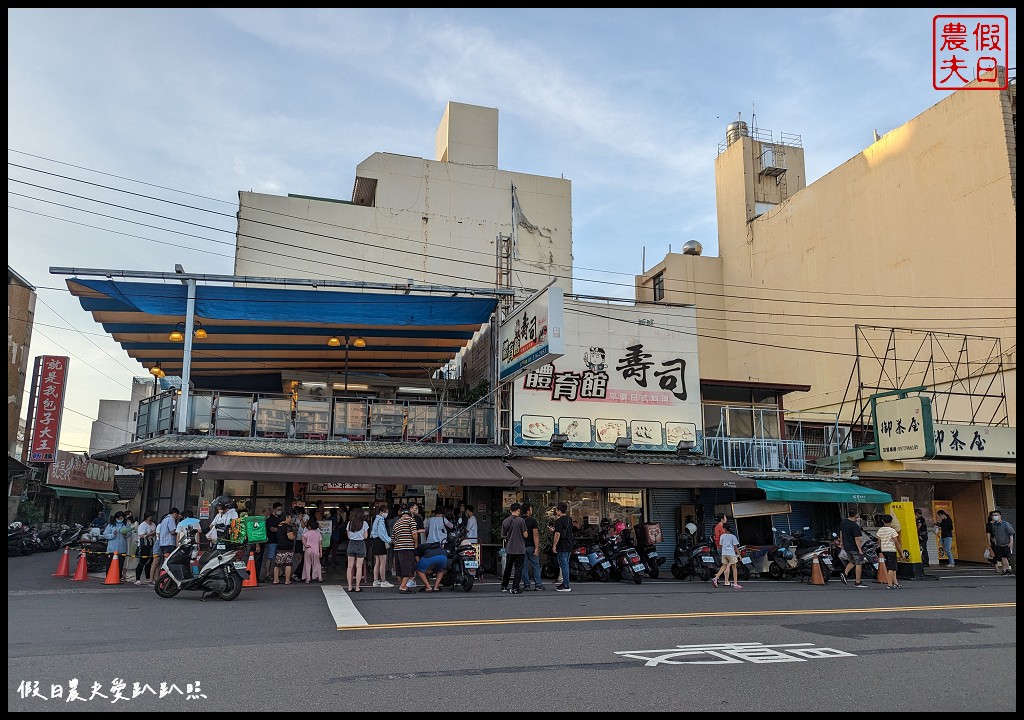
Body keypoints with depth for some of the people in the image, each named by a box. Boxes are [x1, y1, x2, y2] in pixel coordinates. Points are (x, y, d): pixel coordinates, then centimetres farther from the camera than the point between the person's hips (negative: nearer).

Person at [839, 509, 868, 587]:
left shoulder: (843, 523, 5)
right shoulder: (855, 526, -20)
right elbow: (857, 539, -22)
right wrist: (860, 550, -18)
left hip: (846, 547, 8)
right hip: (854, 548, -8)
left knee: (851, 562, 22)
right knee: (858, 564, 3)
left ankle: (844, 574, 4)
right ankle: (857, 582, 5)